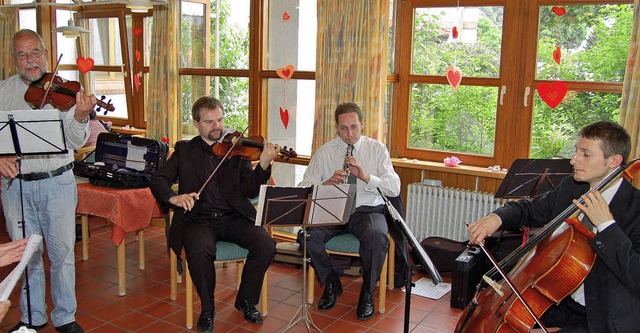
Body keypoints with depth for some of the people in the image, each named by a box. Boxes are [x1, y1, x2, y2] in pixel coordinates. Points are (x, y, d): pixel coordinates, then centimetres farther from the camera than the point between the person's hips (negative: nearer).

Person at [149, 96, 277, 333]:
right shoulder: (185, 150, 11)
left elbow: (250, 190, -2)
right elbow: (158, 180, 5)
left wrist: (264, 164, -21)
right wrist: (173, 197, -17)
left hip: (234, 217, 1)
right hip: (198, 219, -1)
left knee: (266, 244, -23)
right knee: (199, 251, -33)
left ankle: (246, 300, 3)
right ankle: (207, 309, -5)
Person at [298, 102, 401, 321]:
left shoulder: (377, 149, 4)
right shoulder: (324, 152, 5)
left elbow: (394, 188, -6)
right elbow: (303, 188, -3)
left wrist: (365, 176, -22)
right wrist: (327, 183, -23)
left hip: (368, 210, -1)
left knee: (377, 236, -35)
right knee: (306, 234, -27)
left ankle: (367, 293, -7)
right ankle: (331, 284, 0)